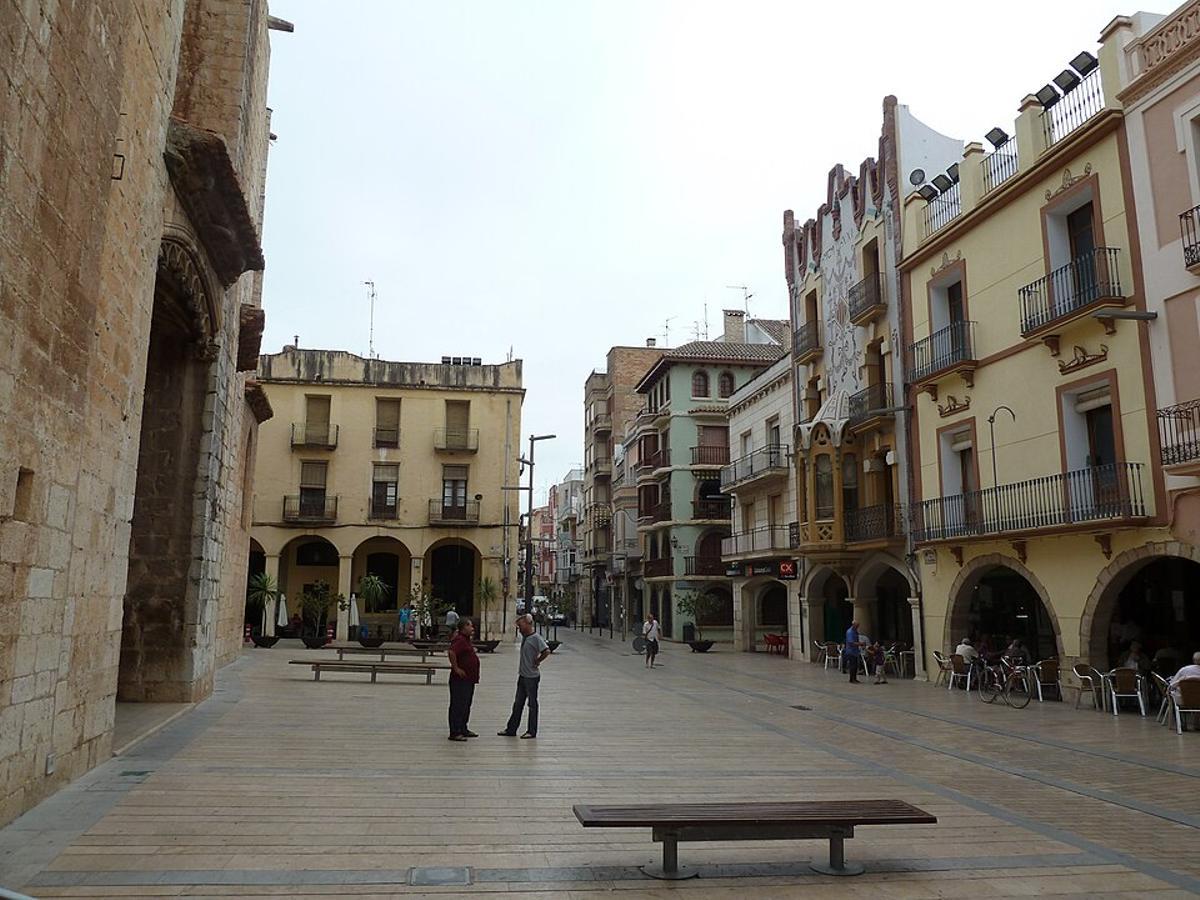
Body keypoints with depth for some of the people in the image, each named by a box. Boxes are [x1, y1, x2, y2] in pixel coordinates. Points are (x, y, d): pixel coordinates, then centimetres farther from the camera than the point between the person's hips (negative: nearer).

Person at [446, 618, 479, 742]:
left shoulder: (467, 640, 15)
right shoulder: (460, 640, -18)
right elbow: (451, 652, -34)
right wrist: (456, 668, -26)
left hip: (469, 679, 11)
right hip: (460, 679, -11)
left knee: (466, 705, 17)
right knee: (458, 706, -5)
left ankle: (463, 729, 28)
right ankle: (455, 733, -1)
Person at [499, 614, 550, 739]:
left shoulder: (536, 638, -17)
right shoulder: (524, 637, 9)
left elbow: (546, 651, -28)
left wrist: (537, 662, -17)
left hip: (532, 677, -9)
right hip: (522, 675, 9)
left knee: (532, 704, 2)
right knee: (518, 704, 13)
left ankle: (532, 731, 11)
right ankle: (511, 730, 20)